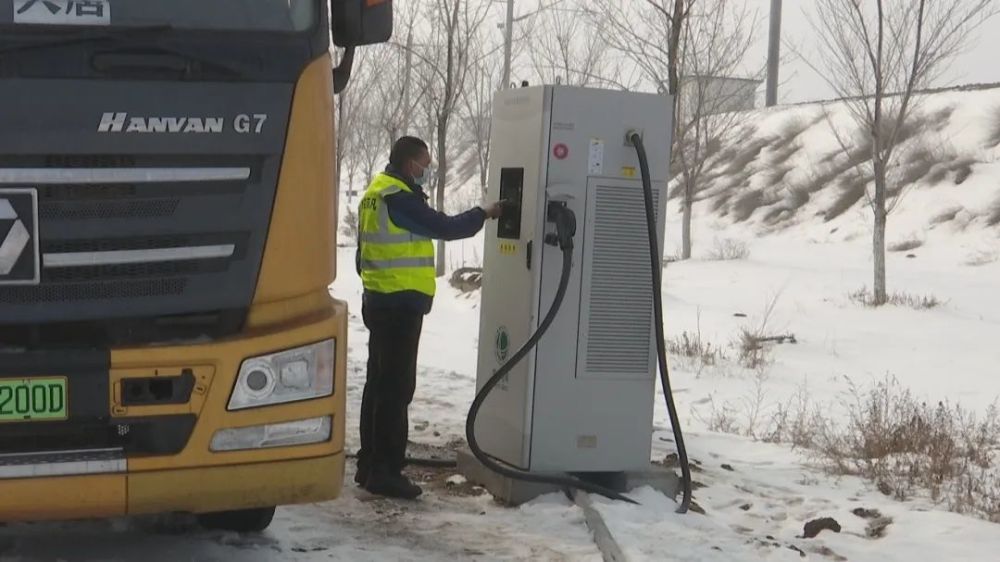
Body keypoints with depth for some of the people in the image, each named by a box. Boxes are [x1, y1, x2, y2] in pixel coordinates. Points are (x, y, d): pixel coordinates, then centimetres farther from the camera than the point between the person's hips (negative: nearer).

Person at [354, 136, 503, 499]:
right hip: (400, 305, -10)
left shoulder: (377, 193, 15)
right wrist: (484, 214, -1)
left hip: (380, 301, 10)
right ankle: (385, 472, -4)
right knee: (396, 388, -6)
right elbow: (445, 228, -16)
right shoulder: (398, 198, -16)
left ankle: (370, 464, 22)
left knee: (379, 383, 15)